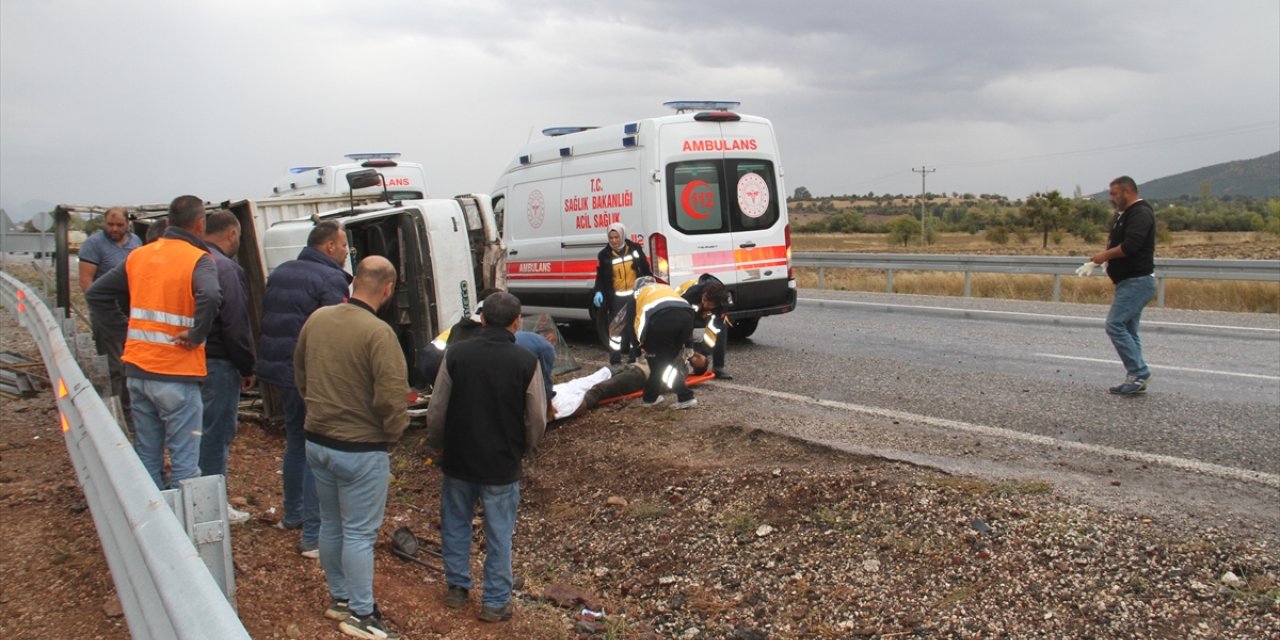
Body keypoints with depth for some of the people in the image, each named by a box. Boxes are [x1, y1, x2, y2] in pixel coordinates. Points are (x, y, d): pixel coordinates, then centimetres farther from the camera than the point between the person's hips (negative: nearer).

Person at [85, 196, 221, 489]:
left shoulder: (138, 255, 10)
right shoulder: (197, 259, -10)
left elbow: (95, 294, 15)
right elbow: (210, 296, -31)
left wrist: (124, 333, 11)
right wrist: (196, 335, -17)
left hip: (137, 371, 6)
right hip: (176, 376, -6)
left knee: (146, 457, 17)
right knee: (184, 464, 1)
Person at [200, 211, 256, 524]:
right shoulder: (226, 268, -16)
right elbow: (235, 325, -18)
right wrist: (248, 368, -9)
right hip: (217, 365, -9)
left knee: (200, 431, 18)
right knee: (217, 433, 0)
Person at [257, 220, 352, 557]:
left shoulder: (280, 273, 13)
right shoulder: (331, 280, -15)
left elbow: (267, 322, 18)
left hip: (282, 372, 9)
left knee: (296, 443, 23)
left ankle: (293, 514, 37)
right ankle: (313, 535, -2)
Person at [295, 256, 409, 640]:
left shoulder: (317, 319, 0)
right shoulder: (378, 333, -23)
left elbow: (300, 374, 13)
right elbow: (391, 397, -24)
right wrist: (392, 433, -6)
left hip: (317, 441, 7)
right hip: (361, 450, -7)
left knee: (331, 524, 20)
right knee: (359, 533, 5)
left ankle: (340, 597, 35)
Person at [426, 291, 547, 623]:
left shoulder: (456, 354, -10)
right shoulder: (527, 362, -13)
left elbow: (436, 410, -5)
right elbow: (537, 419, -7)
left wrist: (437, 445, 13)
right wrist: (525, 448, 13)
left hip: (458, 459, 2)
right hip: (502, 465, -1)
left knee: (455, 523, 21)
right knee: (499, 534, 12)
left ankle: (456, 587, 32)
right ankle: (495, 601, 20)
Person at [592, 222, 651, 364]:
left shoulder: (635, 249, 1)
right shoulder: (604, 255, -1)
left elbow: (646, 270, 8)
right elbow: (600, 277, 1)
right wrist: (599, 292, -14)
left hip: (635, 295, 1)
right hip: (616, 297, -1)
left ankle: (634, 357, 19)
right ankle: (615, 360, 1)